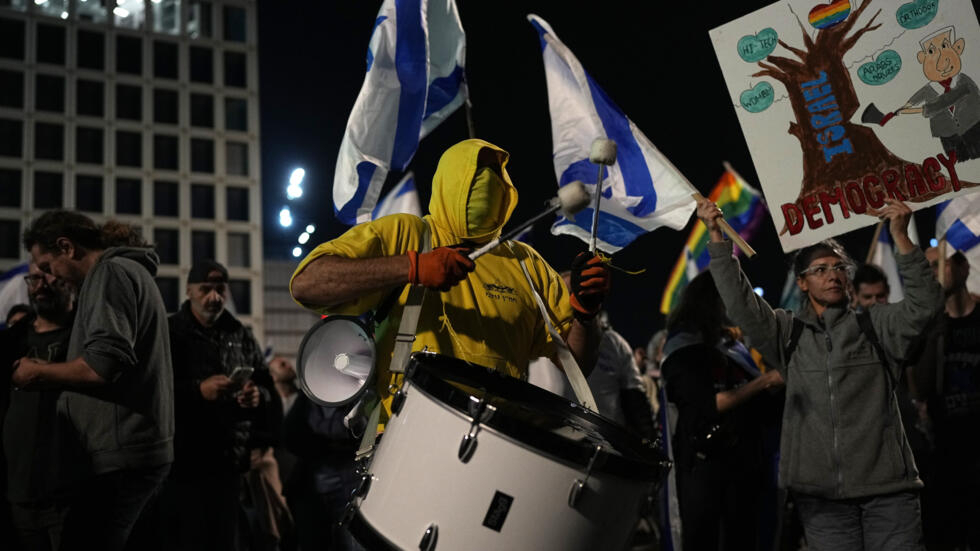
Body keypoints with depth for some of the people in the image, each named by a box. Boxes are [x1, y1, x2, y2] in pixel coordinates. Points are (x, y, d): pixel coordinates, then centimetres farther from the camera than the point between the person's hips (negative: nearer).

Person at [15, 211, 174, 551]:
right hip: (137, 448, 11)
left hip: (122, 454, -11)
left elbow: (104, 366, -22)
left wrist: (37, 373, -9)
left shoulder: (111, 271, -9)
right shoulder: (130, 271, 23)